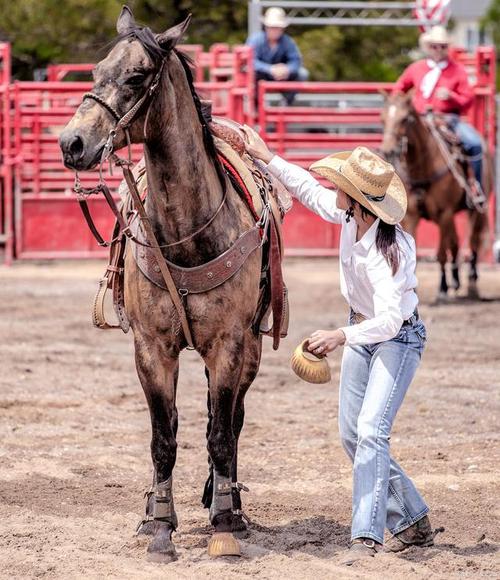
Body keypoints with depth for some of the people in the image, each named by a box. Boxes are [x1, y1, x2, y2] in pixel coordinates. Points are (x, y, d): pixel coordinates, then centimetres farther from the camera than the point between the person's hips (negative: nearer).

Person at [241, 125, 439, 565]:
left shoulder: (389, 249, -34)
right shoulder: (350, 217, -12)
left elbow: (390, 320, -41)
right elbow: (309, 190, 9)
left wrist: (342, 336, -55)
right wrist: (266, 157, 8)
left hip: (398, 338, -9)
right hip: (361, 334, 9)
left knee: (370, 430, -21)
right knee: (352, 436, 10)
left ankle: (366, 538, -23)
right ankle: (413, 522, 22)